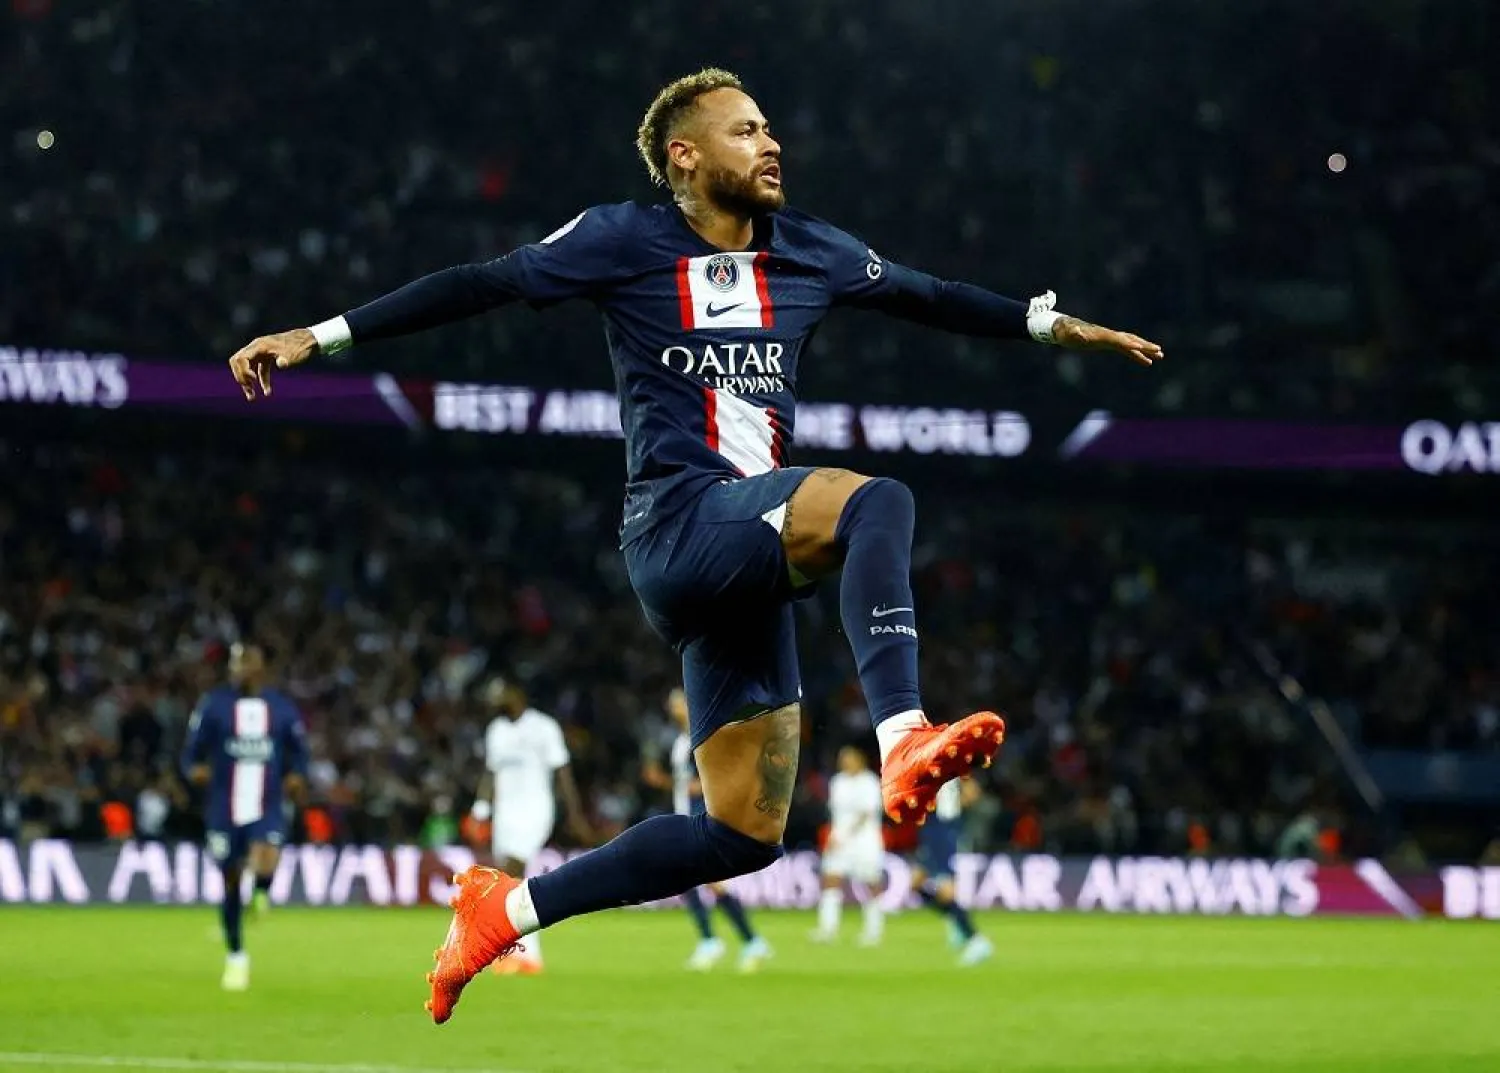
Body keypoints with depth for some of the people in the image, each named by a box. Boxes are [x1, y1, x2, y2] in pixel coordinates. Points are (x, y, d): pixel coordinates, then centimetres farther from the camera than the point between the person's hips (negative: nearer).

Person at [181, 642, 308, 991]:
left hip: (267, 808, 0)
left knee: (265, 865, -28)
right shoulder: (213, 705, 0)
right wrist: (195, 769, -20)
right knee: (231, 884, 9)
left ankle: (261, 894, 8)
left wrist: (297, 776, -8)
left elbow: (299, 752, 13)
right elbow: (191, 752, 2)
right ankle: (235, 956, 27)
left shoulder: (282, 708, 4)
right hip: (224, 810, 1)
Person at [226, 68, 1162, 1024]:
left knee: (747, 833, 4)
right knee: (879, 504, -33)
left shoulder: (812, 254, 17)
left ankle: (506, 909, 17)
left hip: (749, 552, 7)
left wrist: (1056, 324, 27)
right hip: (680, 523, -7)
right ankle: (904, 742, -50)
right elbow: (479, 287, 2)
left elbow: (930, 298, 28)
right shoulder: (625, 241, 3)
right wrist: (320, 337, -2)